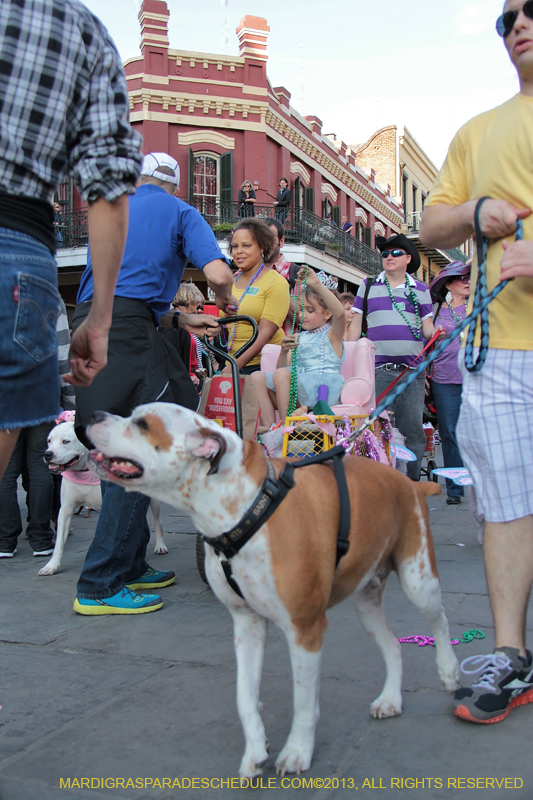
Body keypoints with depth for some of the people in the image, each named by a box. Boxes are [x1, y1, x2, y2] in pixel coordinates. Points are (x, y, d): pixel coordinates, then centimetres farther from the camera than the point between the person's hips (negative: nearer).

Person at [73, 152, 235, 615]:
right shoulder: (181, 213, 10)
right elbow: (218, 273, -5)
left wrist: (180, 320, 22)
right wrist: (226, 304, 17)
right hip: (127, 331, -7)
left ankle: (129, 566, 19)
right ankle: (100, 585, -8)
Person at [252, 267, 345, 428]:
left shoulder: (332, 335, 8)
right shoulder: (299, 338, 26)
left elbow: (340, 312, -16)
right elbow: (283, 367, 19)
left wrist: (317, 284, -24)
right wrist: (284, 352, -3)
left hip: (322, 389, -6)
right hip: (298, 390, 6)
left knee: (282, 374, -31)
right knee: (257, 378, -14)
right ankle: (269, 428, -26)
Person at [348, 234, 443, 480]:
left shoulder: (420, 290, 16)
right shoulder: (368, 286, 15)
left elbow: (427, 327, 15)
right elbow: (356, 324, 14)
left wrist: (436, 331, -9)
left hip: (412, 370, 1)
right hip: (377, 369, -1)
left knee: (413, 429, 0)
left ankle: (412, 482, 10)